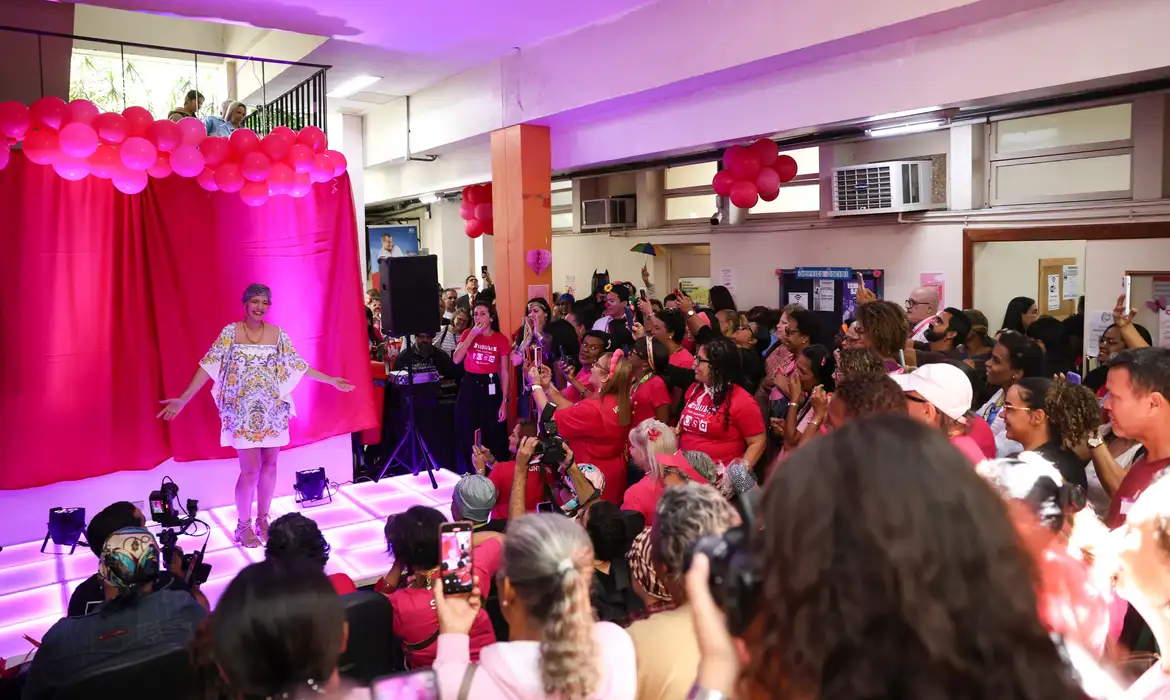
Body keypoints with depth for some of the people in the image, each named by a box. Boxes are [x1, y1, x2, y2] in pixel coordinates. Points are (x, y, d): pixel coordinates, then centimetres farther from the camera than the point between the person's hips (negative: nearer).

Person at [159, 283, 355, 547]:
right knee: (250, 469, -4)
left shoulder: (278, 334, 3)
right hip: (244, 410, -3)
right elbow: (209, 366, -8)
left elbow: (297, 366, 9)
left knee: (269, 465, 8)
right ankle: (243, 525, 14)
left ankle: (262, 519, 25)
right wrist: (183, 399, -15)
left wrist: (332, 381, 8)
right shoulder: (230, 332, -5)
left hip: (273, 409, 3)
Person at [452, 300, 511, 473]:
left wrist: (504, 402, -6)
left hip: (491, 388, -1)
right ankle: (468, 476, 19)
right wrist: (473, 334, -13)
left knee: (493, 435, 2)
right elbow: (456, 359, -12)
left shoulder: (501, 339, -1)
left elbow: (505, 372, 0)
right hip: (469, 387, 1)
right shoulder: (468, 333, 2)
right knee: (467, 435, 5)